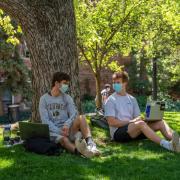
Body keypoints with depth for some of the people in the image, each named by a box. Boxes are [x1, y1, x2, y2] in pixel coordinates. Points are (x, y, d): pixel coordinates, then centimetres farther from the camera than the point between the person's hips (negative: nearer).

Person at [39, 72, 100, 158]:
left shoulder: (67, 98, 13)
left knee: (81, 118, -26)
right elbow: (45, 120, -4)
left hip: (67, 129, 3)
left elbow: (74, 114, -2)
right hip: (53, 131, -3)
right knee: (64, 139, -37)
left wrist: (67, 125, -23)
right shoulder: (44, 99, 5)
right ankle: (78, 150, -68)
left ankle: (90, 144, -45)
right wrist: (59, 131, -17)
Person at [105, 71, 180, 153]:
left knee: (160, 122, -14)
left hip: (134, 130, 6)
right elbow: (111, 122, -8)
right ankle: (166, 145, -52)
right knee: (141, 124, -34)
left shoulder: (132, 99, 17)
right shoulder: (111, 100, 1)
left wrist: (141, 119, -11)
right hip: (118, 132, -5)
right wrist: (130, 121, -14)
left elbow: (137, 118, 13)